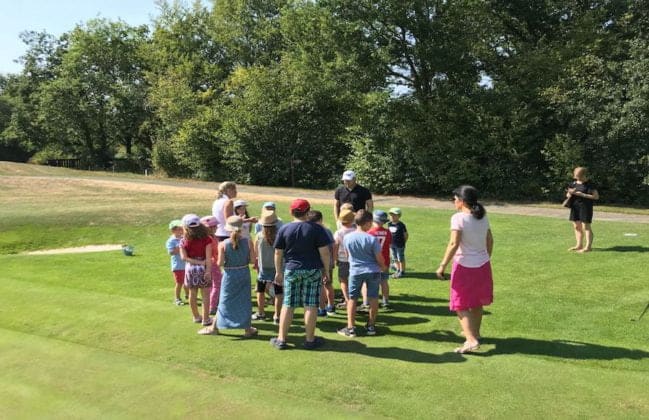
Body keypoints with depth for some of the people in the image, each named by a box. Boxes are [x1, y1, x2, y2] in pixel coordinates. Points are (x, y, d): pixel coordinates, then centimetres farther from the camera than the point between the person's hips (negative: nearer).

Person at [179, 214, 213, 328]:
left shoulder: (184, 241, -4)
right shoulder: (206, 239, -9)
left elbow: (184, 257, -10)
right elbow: (208, 257, -15)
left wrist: (197, 262, -10)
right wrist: (208, 271, -15)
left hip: (190, 268, 2)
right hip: (203, 268, -2)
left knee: (192, 294, 15)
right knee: (205, 294, 6)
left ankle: (196, 317, 28)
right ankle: (205, 318, 8)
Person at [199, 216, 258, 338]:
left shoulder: (223, 244, -13)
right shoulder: (248, 242, -9)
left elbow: (220, 263, -14)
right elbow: (252, 260, -7)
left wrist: (227, 261, 7)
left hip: (230, 275, -1)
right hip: (244, 273, 1)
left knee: (224, 301, 13)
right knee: (244, 301, 12)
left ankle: (214, 327, 28)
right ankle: (248, 329, 18)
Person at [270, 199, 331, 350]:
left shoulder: (284, 229, -1)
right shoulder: (316, 229, -6)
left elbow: (278, 253, 3)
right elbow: (324, 252, -8)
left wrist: (278, 271, 13)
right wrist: (326, 270, 2)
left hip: (291, 270, 2)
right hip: (313, 271, -1)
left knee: (288, 305, 8)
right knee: (311, 306, 4)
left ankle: (281, 339, 14)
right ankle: (310, 340, 11)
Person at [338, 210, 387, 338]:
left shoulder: (347, 237, -7)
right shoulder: (372, 239, -15)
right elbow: (379, 258, -7)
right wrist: (383, 267, 13)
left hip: (355, 271, 1)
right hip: (373, 271, -1)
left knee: (352, 299, 10)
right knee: (373, 298, 12)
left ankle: (350, 328, 9)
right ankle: (371, 326, 21)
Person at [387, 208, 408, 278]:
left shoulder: (401, 225, -14)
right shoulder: (389, 224, 3)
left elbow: (406, 235, -6)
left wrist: (403, 242, -5)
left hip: (400, 245, -6)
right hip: (392, 245, 6)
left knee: (401, 259, 6)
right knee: (395, 259, 15)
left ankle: (402, 271, 18)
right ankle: (398, 270, 30)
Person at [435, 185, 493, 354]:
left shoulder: (459, 218, -17)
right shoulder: (483, 217, 4)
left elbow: (454, 244, -23)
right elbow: (490, 241, 10)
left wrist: (443, 265, -17)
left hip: (464, 266, -7)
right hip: (483, 265, 7)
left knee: (461, 305, 3)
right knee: (477, 303, 21)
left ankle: (471, 340, -5)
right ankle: (474, 332, 38)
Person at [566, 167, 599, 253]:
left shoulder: (589, 184, -7)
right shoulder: (573, 183, 11)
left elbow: (596, 196, -12)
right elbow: (567, 195, 19)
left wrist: (582, 195, -19)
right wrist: (570, 193, -6)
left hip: (585, 207, -7)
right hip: (575, 207, 7)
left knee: (585, 226, -7)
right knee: (576, 226, 10)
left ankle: (588, 246, -4)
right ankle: (579, 245, 18)